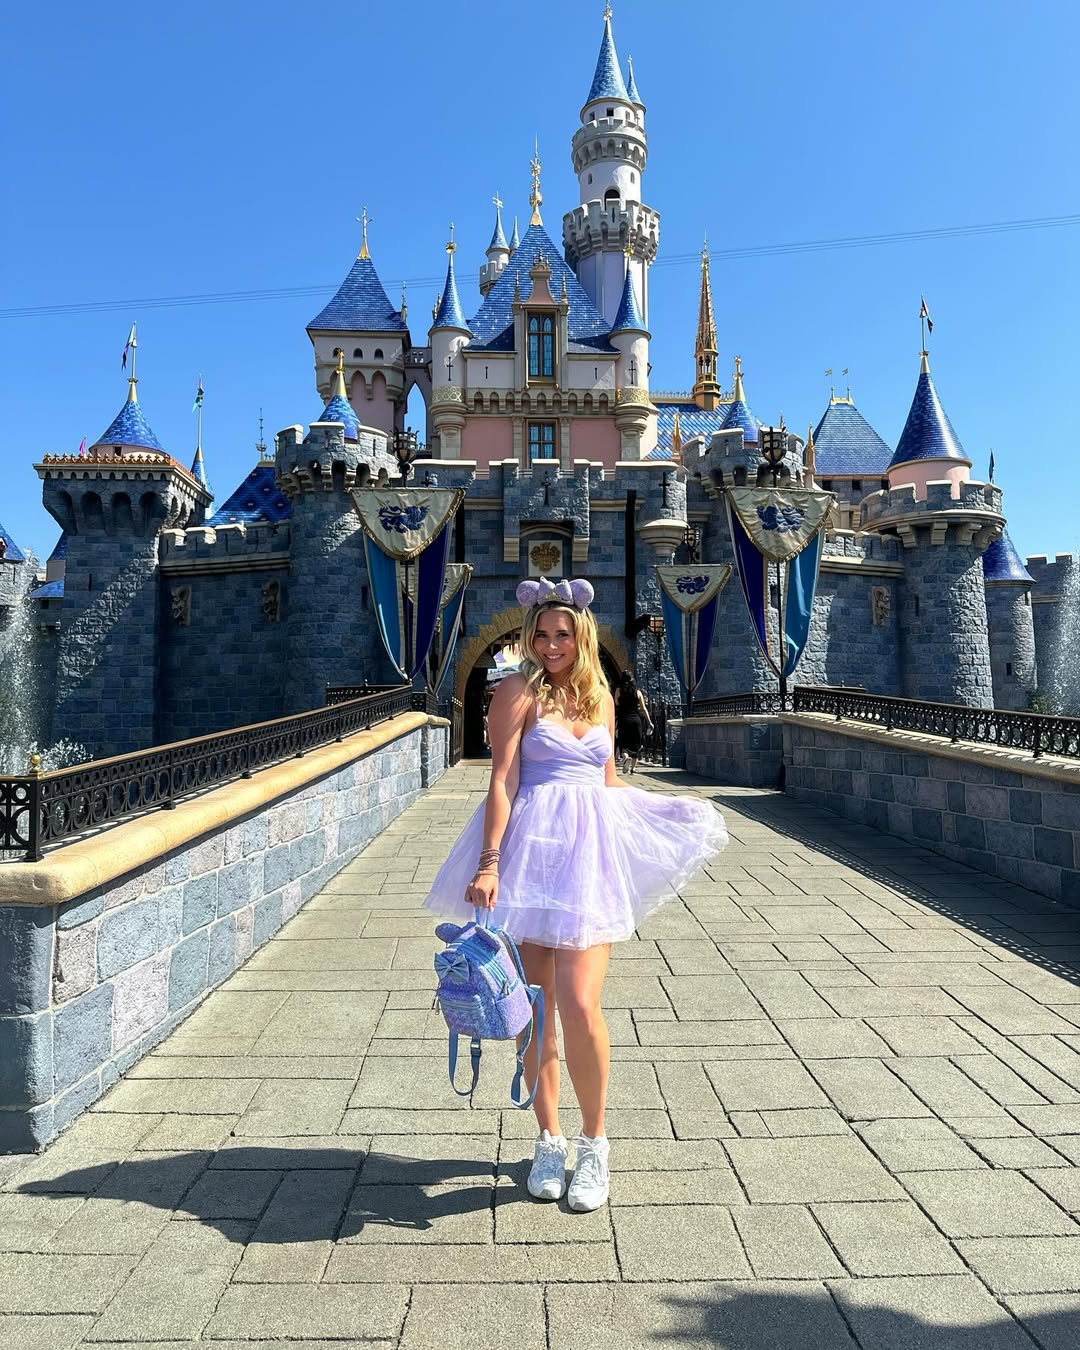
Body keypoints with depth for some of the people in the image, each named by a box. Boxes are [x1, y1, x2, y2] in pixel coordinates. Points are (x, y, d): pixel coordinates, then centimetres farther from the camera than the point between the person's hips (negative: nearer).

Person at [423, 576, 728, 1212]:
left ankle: (594, 1142, 18)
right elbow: (502, 782, -7)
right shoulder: (519, 691, 0)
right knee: (536, 1007, 8)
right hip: (530, 850, -2)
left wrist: (673, 812, 18)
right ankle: (550, 1140, 28)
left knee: (580, 1006, -6)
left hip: (591, 854, 2)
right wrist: (488, 863, -15)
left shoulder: (601, 697, 14)